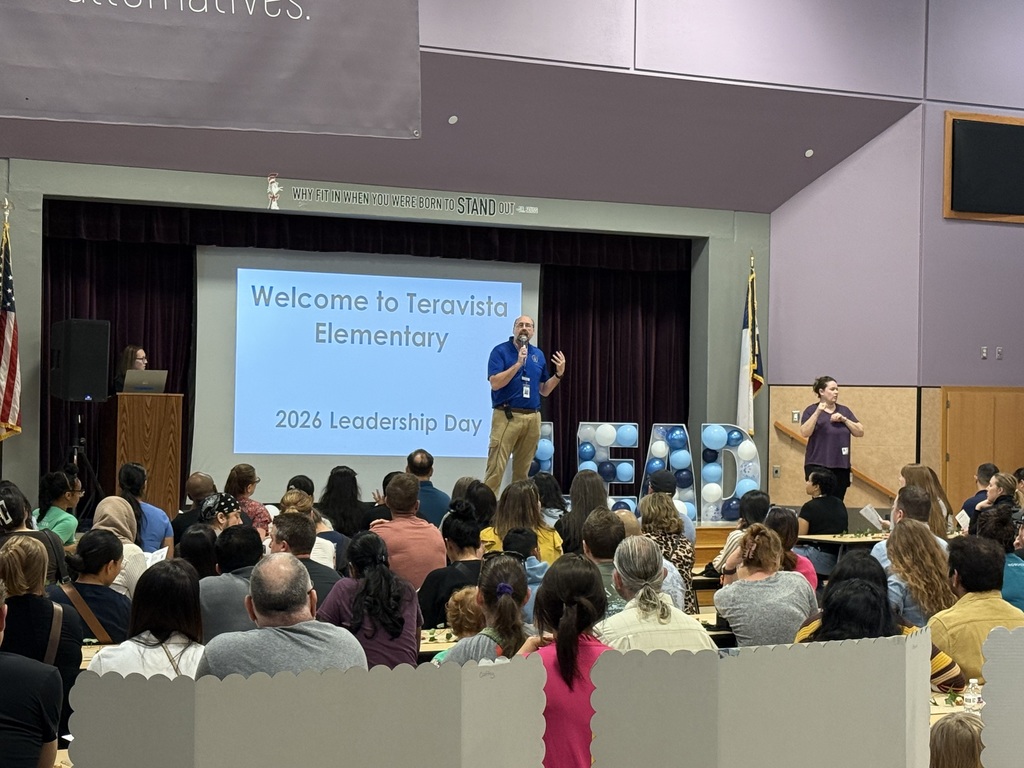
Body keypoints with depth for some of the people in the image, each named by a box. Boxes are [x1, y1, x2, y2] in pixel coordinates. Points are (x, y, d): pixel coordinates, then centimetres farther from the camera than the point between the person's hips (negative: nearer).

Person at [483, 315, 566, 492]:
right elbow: (495, 383, -14)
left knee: (523, 469, 9)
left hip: (532, 417, 5)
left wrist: (559, 373, 2)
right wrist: (518, 364, -18)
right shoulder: (500, 351, -2)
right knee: (496, 468, -10)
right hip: (507, 416, -5)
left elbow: (544, 390, 18)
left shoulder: (538, 354, 14)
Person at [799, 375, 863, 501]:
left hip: (841, 466, 4)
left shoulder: (844, 410, 12)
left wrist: (844, 419, -7)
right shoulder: (811, 410, -1)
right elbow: (805, 433, -15)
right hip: (818, 465, -4)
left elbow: (860, 432, 6)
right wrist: (817, 412, -22)